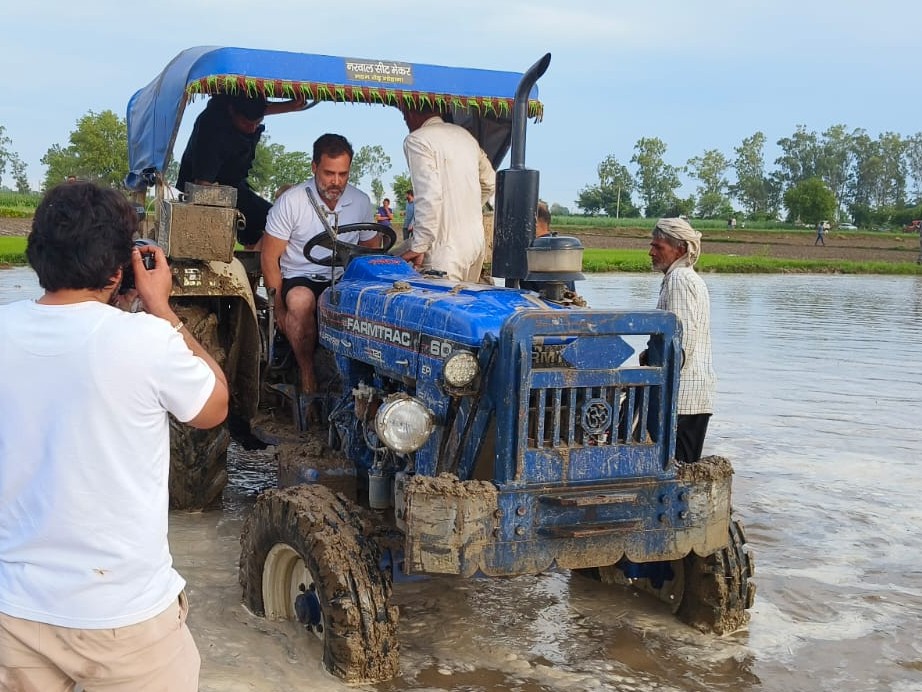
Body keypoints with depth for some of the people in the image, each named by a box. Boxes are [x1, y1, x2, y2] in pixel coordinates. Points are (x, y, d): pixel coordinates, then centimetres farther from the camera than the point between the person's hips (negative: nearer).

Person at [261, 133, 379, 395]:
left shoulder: (361, 202, 3)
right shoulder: (291, 201, -8)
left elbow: (372, 251, 15)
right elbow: (270, 257, -5)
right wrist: (279, 307, -12)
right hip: (299, 279, -2)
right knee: (300, 300, -38)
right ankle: (307, 372, -21)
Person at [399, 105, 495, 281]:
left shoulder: (416, 140, -9)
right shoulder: (464, 134, 15)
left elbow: (429, 196, -19)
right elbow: (489, 182, 22)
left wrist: (418, 247, -16)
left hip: (446, 247, -8)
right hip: (477, 240, 8)